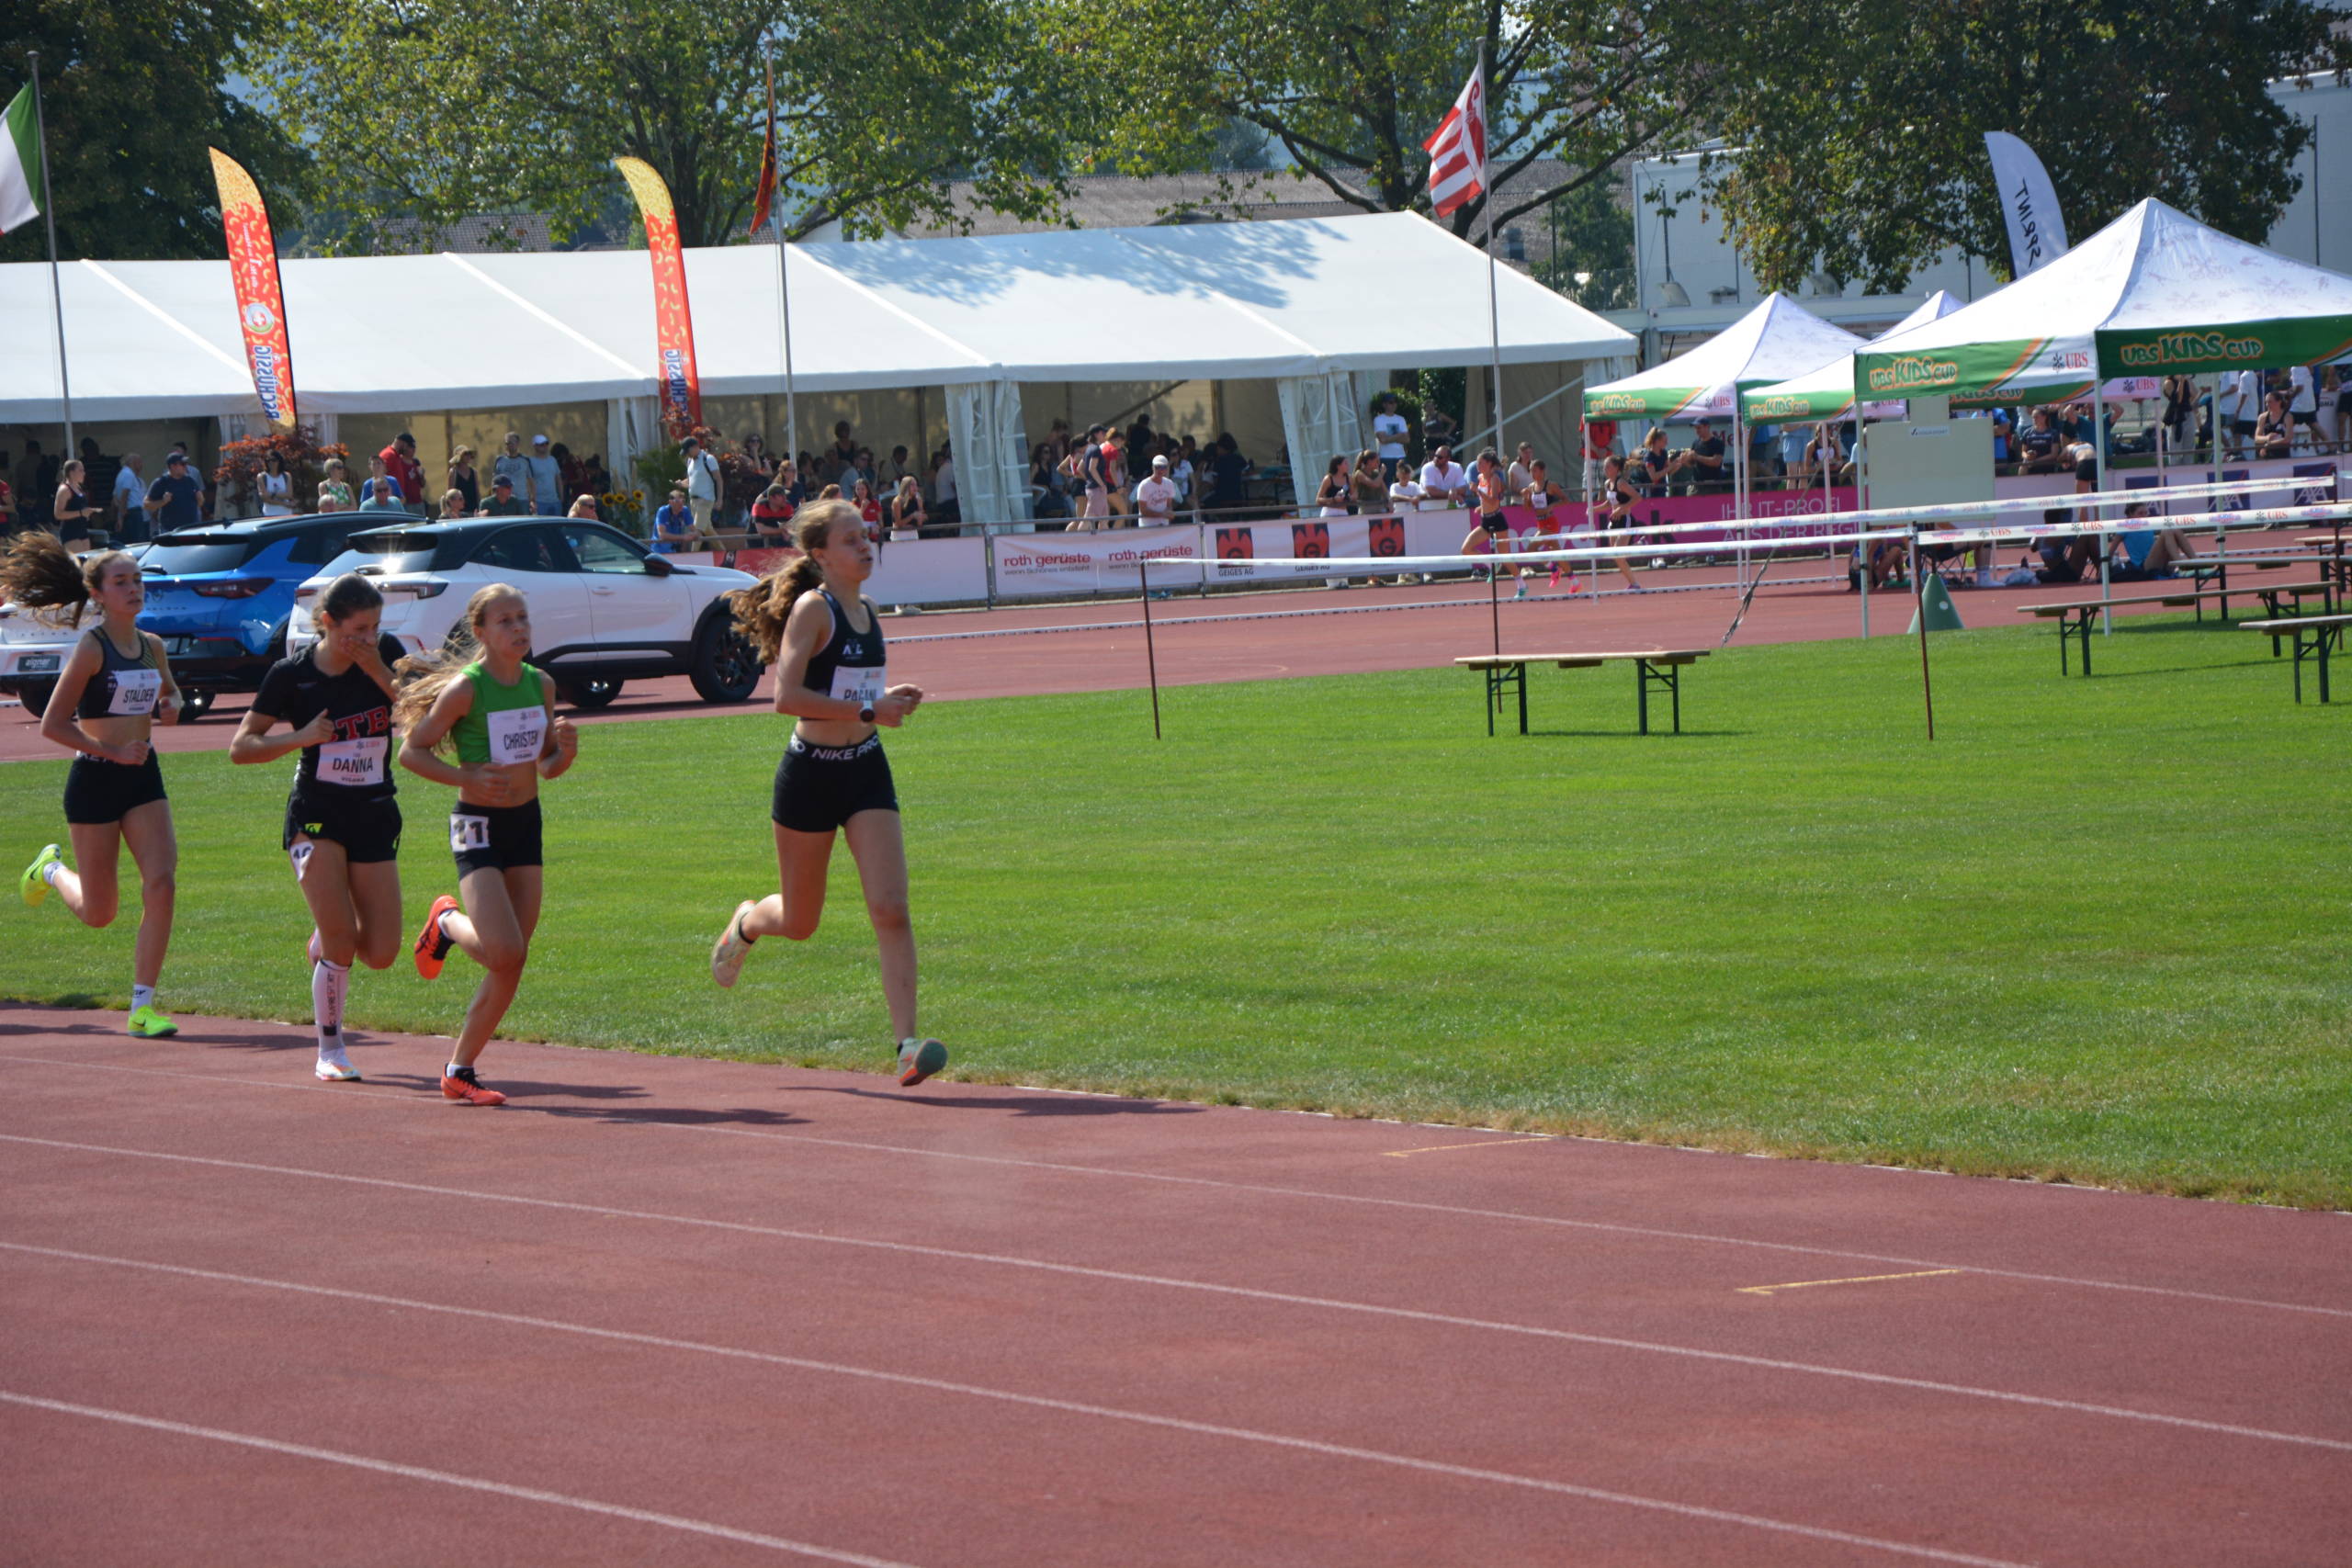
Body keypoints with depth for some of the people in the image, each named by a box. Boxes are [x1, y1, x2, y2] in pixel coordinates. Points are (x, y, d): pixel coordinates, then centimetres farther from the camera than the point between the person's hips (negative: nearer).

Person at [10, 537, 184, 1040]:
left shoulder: (152, 646, 6)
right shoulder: (91, 648, -13)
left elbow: (170, 691, 28)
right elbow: (52, 725, -14)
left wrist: (171, 706, 4)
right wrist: (114, 752, -18)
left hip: (143, 778, 5)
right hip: (95, 780, -5)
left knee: (162, 884, -14)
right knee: (99, 912, 6)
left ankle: (142, 1008, -9)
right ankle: (52, 871, 42)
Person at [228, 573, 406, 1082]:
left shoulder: (386, 655, -2)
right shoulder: (292, 675, -8)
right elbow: (240, 747, -5)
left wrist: (378, 672, -20)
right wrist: (301, 737, -19)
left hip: (374, 815, 3)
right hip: (317, 815, -3)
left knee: (381, 953, -2)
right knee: (341, 943, -16)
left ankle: (324, 937, 32)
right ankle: (330, 1053, 2)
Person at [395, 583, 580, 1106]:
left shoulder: (541, 684, 5)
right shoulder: (464, 689, -13)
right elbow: (412, 751, -8)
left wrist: (567, 748, -8)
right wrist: (467, 779, -20)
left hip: (526, 824, 6)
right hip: (478, 826, -6)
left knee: (510, 965, 3)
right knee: (504, 953, -19)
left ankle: (460, 1070, 16)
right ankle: (448, 921, 15)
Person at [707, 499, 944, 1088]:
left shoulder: (867, 611, 10)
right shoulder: (812, 609, -13)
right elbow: (788, 697, -24)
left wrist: (891, 698, 7)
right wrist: (867, 711, -24)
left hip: (867, 770, 5)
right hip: (811, 772, -5)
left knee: (890, 908, -11)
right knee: (799, 923, 10)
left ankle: (907, 1044, -16)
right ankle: (746, 924, 46)